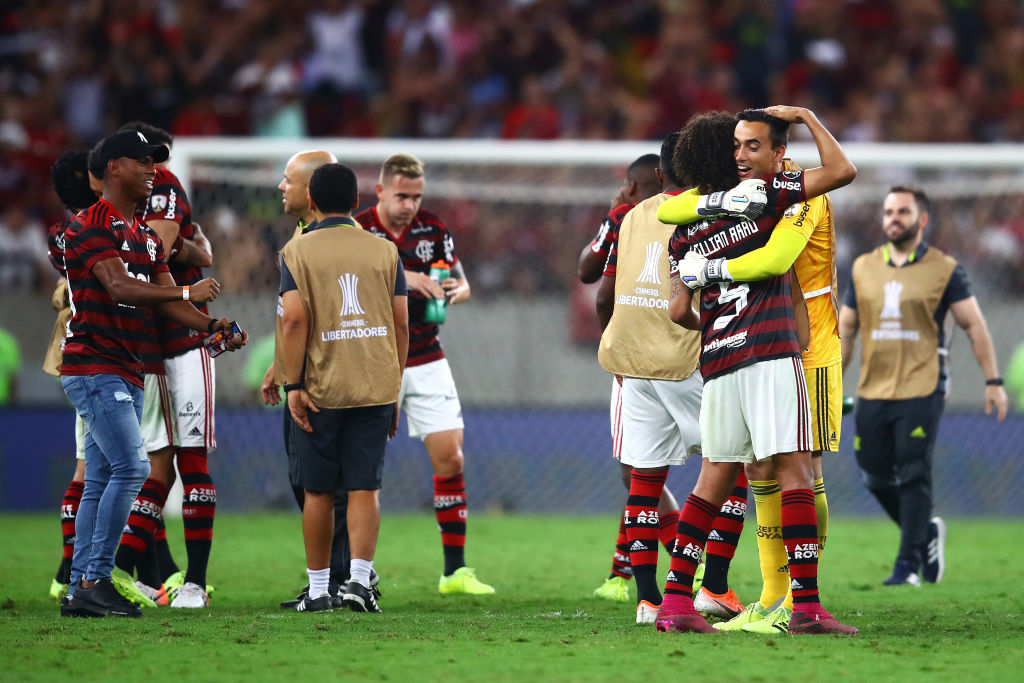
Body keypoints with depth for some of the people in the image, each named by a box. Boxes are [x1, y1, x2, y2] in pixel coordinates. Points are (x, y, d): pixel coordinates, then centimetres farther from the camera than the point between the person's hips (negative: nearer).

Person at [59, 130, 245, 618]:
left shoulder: (146, 237, 19)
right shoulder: (90, 226, -10)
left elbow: (169, 302, 13)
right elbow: (121, 288, -22)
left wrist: (213, 327, -5)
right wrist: (189, 293, -16)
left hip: (126, 375, 9)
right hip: (93, 369, -9)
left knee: (100, 482, 8)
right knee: (131, 466, -18)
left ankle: (80, 590, 10)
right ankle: (95, 580, -16)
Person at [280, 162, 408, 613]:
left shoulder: (296, 252, -1)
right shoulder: (385, 251, 6)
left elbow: (295, 319, -11)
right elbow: (401, 324, 5)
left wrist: (293, 385, -9)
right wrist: (394, 389, 12)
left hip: (320, 390, -1)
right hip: (377, 387, 1)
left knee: (319, 492, 8)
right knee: (366, 488, 1)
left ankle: (318, 589, 13)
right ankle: (359, 579, -13)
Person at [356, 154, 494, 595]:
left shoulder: (433, 230, 5)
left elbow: (461, 283, 7)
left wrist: (457, 289, -18)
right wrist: (400, 277, -37)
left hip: (427, 361, 4)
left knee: (450, 458, -2)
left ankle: (455, 571, 4)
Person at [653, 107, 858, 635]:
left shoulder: (683, 231, 14)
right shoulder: (763, 194, 0)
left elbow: (679, 311, 10)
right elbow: (841, 170, -3)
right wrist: (804, 116, 9)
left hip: (718, 363, 5)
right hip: (769, 351, -5)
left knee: (716, 476, 12)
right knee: (794, 469, -7)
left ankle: (676, 600, 10)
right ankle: (806, 604, -15)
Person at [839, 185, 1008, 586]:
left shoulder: (944, 270, 0)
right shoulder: (864, 268, 11)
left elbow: (974, 325, 2)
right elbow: (846, 328, 17)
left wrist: (993, 381, -3)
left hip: (921, 391, -4)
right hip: (873, 391, 4)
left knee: (914, 476, -10)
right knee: (876, 478, 5)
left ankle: (908, 565, -5)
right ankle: (926, 533, 28)